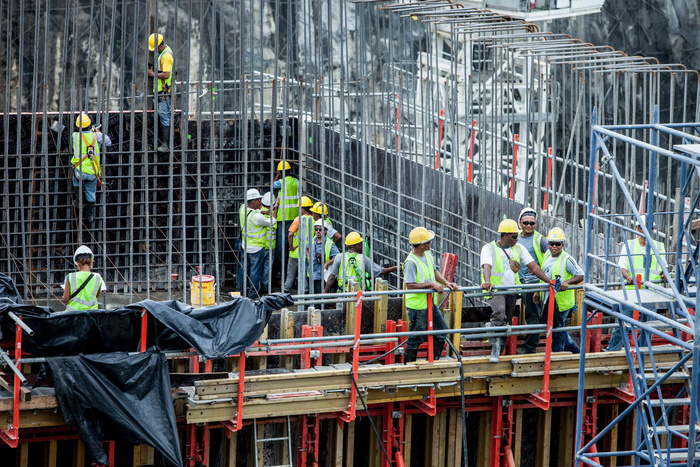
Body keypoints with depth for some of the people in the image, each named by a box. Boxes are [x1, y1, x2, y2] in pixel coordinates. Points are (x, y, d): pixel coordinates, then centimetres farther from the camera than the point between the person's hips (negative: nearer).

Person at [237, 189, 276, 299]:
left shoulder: (243, 208, -6)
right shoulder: (257, 217, -29)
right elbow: (271, 223, -14)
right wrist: (275, 210, -4)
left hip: (245, 244, 8)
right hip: (256, 247, -8)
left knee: (244, 267, 21)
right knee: (255, 270, 4)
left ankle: (240, 289, 33)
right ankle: (253, 293, 11)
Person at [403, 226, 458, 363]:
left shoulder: (428, 254, 6)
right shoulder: (411, 262, -23)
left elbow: (434, 271, 19)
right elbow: (410, 285, -26)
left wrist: (446, 283, 4)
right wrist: (431, 284, -25)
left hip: (430, 303, 9)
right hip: (417, 305, -9)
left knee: (441, 330, 13)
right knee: (416, 338, 1)